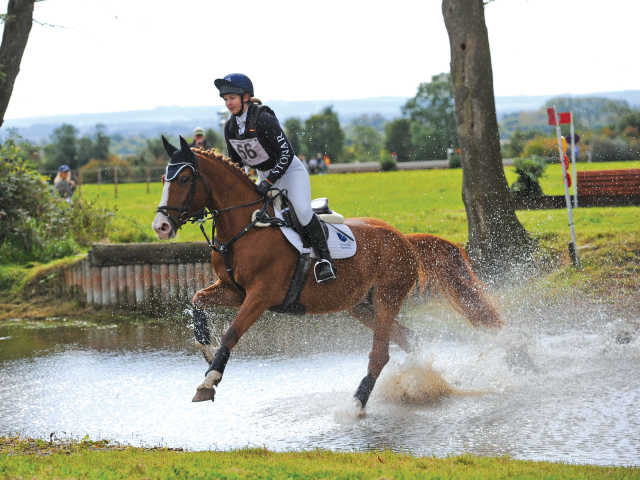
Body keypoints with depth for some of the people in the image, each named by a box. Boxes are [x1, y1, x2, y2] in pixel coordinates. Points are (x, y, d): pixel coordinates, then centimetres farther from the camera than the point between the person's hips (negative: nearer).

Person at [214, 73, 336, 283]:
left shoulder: (264, 118, -23)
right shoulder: (230, 127, -1)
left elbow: (287, 153, -25)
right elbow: (235, 163, 11)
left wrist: (269, 181, -30)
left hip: (290, 171, -8)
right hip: (265, 177, 8)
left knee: (302, 210, -29)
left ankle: (324, 259, -20)